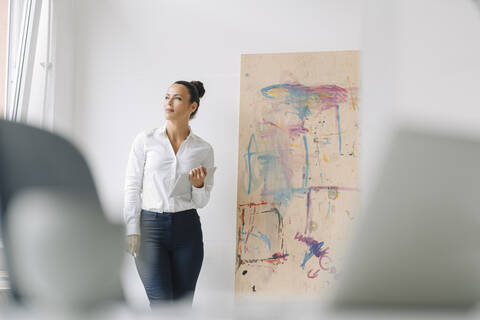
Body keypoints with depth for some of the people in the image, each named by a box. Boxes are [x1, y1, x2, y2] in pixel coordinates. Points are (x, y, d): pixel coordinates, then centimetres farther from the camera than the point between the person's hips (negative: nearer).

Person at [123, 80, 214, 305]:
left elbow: (201, 202, 10)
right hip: (151, 225, -2)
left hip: (187, 228, 2)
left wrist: (199, 185, -12)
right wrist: (132, 231, -8)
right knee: (162, 303, -13)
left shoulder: (203, 149, 6)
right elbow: (132, 187, 0)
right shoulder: (145, 140, 3)